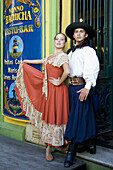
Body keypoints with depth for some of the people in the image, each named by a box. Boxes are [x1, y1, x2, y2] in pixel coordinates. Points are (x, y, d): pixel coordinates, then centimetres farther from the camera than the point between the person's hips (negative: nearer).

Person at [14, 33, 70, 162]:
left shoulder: (63, 56, -10)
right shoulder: (51, 57, 17)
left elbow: (67, 71, -28)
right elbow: (40, 61, 35)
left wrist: (59, 82, -15)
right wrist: (26, 61, 46)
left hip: (58, 91, -8)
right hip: (48, 91, 8)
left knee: (56, 117, -1)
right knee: (48, 117, 11)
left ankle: (49, 148, 11)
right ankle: (48, 148, 23)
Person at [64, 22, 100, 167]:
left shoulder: (88, 50, -3)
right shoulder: (70, 52, 20)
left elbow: (93, 68, -15)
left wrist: (87, 86, -25)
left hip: (82, 86, -7)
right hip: (72, 86, 8)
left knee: (79, 116, -6)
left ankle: (72, 150, 0)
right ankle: (89, 144, 25)